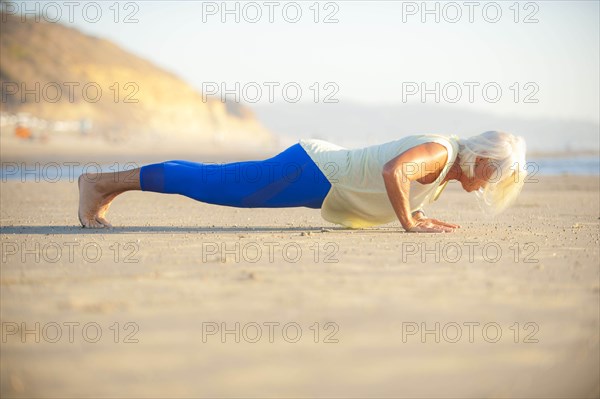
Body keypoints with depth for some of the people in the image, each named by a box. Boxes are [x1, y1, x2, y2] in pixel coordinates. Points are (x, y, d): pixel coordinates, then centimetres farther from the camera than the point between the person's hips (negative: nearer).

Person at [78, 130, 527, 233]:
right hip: (311, 172, -9)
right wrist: (410, 223, -29)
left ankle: (113, 184, 25)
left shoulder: (449, 163, 8)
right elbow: (392, 171, -40)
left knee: (210, 180, 15)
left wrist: (417, 215, 11)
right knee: (207, 182, -5)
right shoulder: (439, 151, -21)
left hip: (324, 166, 9)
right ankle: (102, 182, 3)